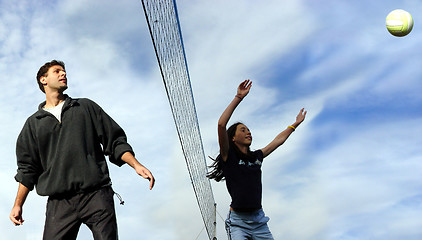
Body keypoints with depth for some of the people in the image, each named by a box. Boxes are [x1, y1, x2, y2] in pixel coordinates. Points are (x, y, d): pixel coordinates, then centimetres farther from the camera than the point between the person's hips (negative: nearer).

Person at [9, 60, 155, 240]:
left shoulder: (86, 107, 17)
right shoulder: (33, 123, 19)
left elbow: (115, 141, 13)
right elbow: (28, 168, 17)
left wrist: (136, 165, -1)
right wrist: (18, 205, 9)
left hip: (96, 195, -1)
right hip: (59, 204, 1)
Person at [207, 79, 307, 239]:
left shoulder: (256, 157, 15)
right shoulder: (228, 156, 0)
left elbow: (279, 140, 29)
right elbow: (221, 125, -12)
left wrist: (296, 124, 37)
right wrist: (238, 97, -10)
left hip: (259, 220, 5)